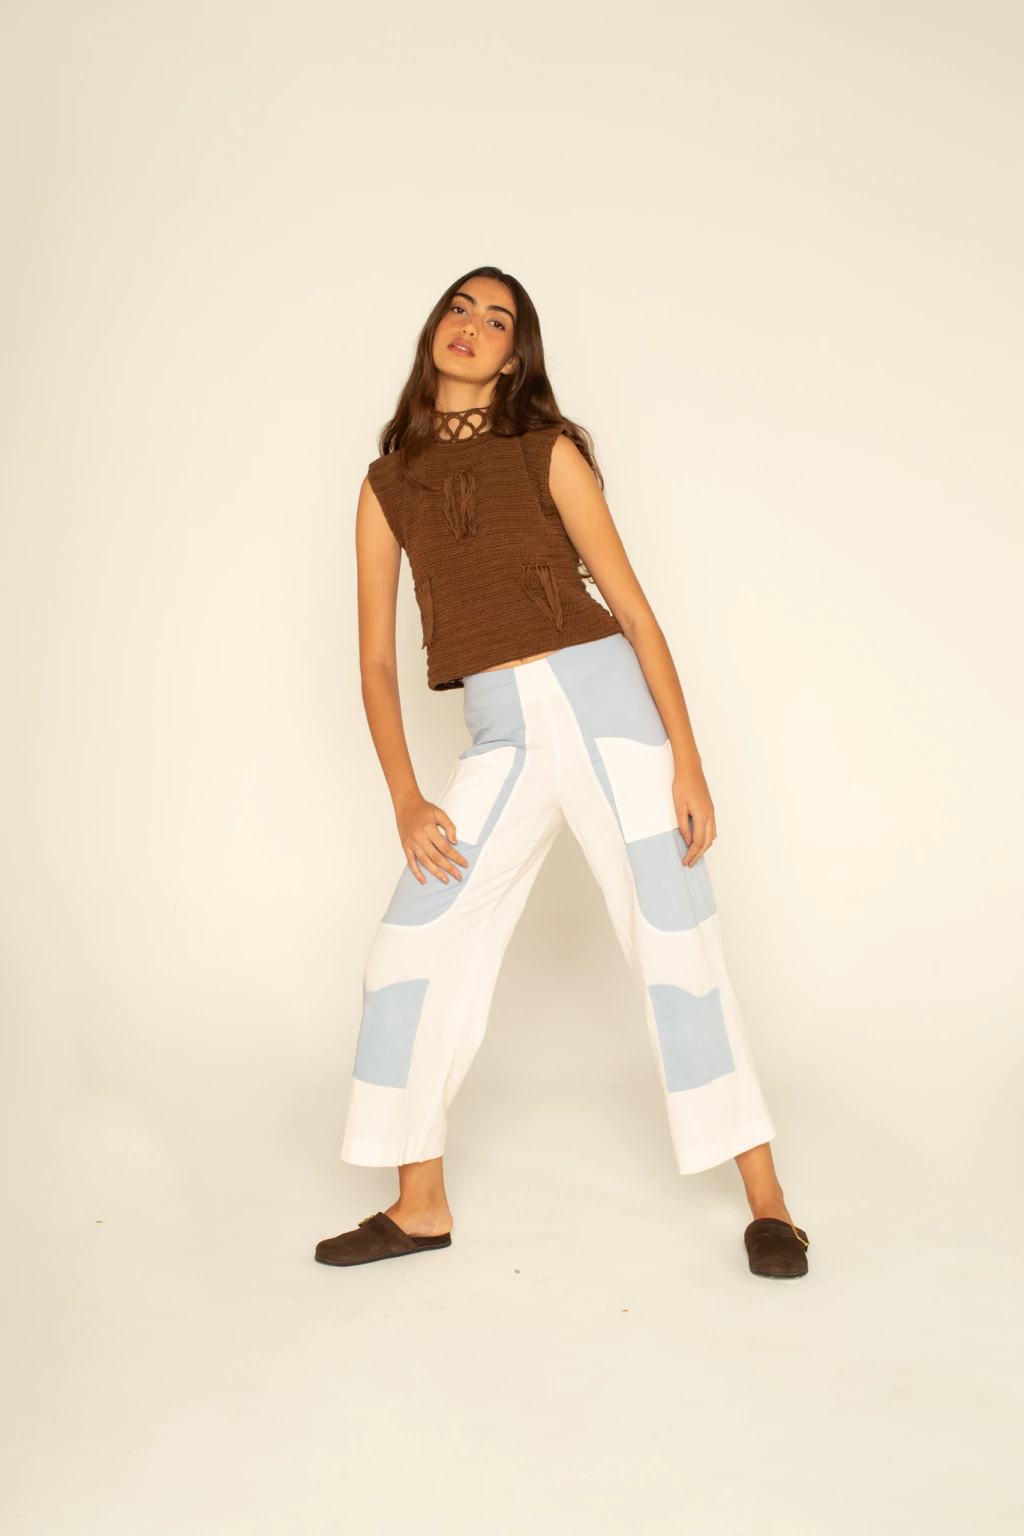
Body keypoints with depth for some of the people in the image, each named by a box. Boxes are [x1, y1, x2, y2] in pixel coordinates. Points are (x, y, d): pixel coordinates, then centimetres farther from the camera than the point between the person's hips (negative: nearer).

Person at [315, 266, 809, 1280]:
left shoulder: (548, 453, 2)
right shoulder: (388, 486, 10)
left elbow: (632, 609, -1)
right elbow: (375, 660, 8)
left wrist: (687, 764, -7)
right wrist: (405, 799, -2)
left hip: (605, 700, -3)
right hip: (501, 735, 3)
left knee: (678, 950, -1)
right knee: (412, 949, -2)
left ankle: (766, 1201, 12)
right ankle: (420, 1206, 15)